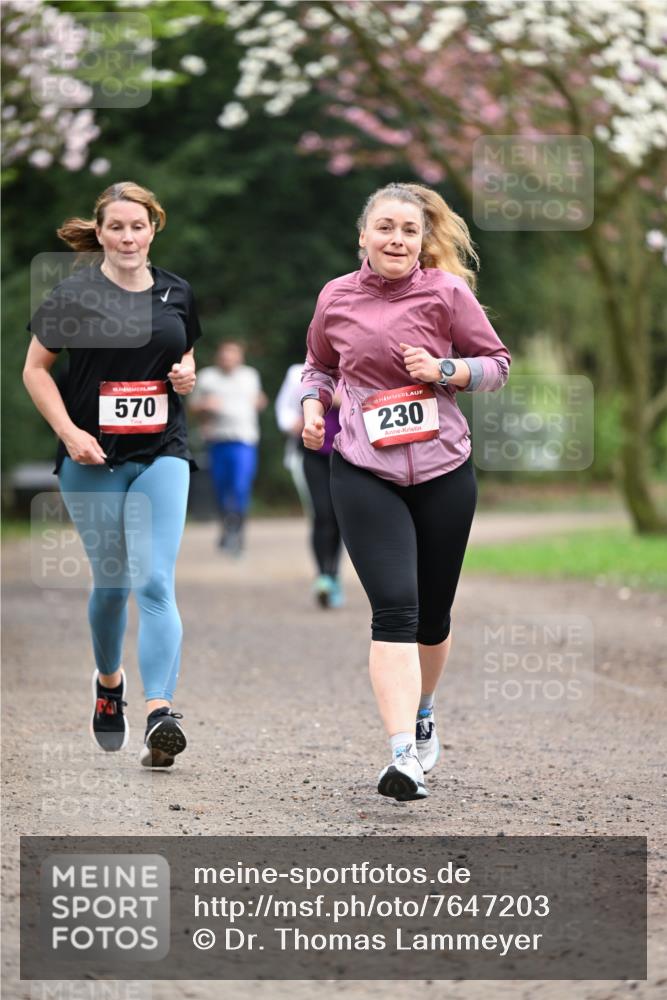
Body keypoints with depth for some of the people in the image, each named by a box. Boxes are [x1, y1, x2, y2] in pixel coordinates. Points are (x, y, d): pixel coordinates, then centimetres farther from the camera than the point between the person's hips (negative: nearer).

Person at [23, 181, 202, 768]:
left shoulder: (176, 293, 7)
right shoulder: (75, 294, -4)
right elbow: (35, 369, 0)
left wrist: (188, 377, -1)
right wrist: (69, 431, -11)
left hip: (161, 454, 1)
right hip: (92, 458, -1)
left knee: (155, 582, -13)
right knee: (111, 581, 9)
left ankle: (160, 714, -22)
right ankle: (109, 680, 38)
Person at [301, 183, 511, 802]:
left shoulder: (446, 291, -2)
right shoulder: (336, 297, 3)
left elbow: (497, 363, 5)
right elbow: (320, 364, 21)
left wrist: (445, 370, -12)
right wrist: (313, 402, 1)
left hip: (443, 471, 1)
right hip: (364, 473, -1)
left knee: (433, 612, 13)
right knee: (394, 606, -17)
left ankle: (422, 715, 41)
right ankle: (404, 754, -22)